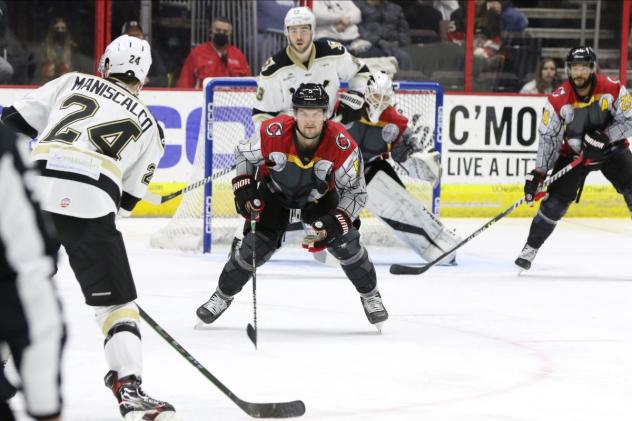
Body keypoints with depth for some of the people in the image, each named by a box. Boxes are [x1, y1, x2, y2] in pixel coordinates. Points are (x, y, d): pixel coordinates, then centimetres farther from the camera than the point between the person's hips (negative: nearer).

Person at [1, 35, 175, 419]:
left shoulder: (72, 83, 23)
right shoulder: (149, 126, 23)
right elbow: (127, 199, 22)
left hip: (33, 189, 2)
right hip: (90, 203, -2)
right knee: (116, 301, 4)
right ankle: (129, 387, -13)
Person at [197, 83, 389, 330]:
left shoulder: (342, 144, -33)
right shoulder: (273, 134, -33)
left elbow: (356, 192, -22)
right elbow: (243, 154, -9)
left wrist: (336, 222, -34)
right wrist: (243, 187, -20)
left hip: (319, 196, 0)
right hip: (275, 192, 0)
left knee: (345, 243, -12)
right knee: (256, 247, -11)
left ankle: (370, 296, 14)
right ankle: (223, 296, 13)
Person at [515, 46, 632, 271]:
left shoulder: (613, 89, -19)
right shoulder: (558, 100, -18)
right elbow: (547, 137, -14)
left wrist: (604, 137, -29)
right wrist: (538, 173, -18)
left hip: (611, 149, 0)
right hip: (573, 153, 0)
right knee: (555, 200, -7)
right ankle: (531, 248, 6)